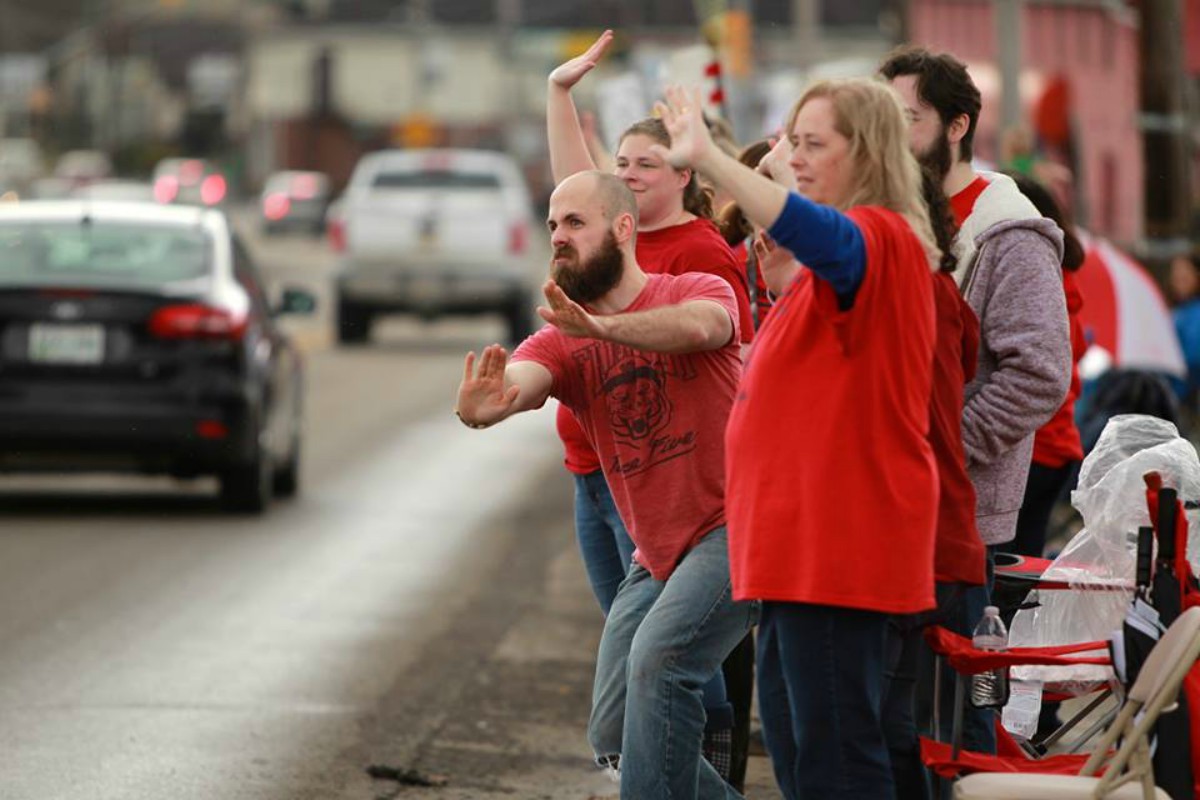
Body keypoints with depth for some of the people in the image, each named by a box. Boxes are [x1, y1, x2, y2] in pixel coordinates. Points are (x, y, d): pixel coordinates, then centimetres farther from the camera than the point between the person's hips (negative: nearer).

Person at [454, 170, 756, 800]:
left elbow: (699, 325, -32)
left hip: (733, 528, -6)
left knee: (658, 659, -28)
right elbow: (516, 380, -21)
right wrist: (483, 405, -46)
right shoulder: (559, 344, 2)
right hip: (657, 554, 7)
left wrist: (602, 328, -49)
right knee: (614, 738, 4)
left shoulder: (699, 291, -7)